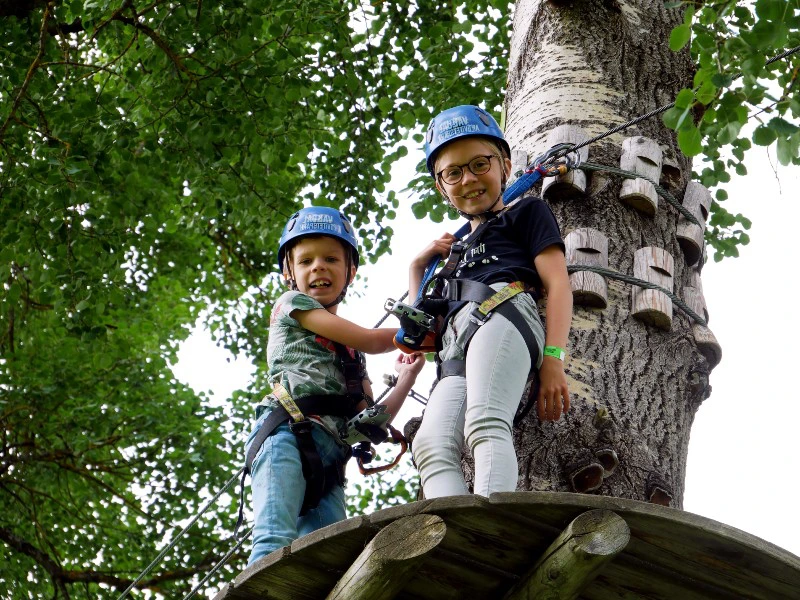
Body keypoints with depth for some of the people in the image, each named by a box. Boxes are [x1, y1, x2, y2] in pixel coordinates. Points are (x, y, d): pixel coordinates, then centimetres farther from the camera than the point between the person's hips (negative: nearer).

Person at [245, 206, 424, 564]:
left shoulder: (351, 354, 31)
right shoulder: (292, 304, 15)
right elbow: (369, 340, 8)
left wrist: (406, 378, 21)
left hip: (331, 458, 6)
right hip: (288, 433, -6)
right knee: (276, 543, -28)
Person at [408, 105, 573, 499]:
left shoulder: (526, 212, 23)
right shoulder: (456, 250, 42)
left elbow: (557, 282, 6)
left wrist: (553, 358, -9)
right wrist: (417, 267, 32)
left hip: (501, 316, -5)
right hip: (454, 355, 5)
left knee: (485, 425, -34)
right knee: (432, 444, -27)